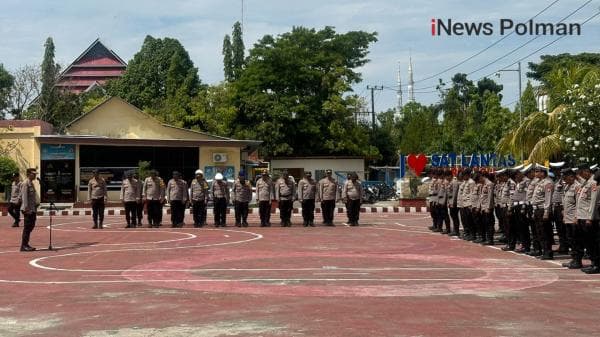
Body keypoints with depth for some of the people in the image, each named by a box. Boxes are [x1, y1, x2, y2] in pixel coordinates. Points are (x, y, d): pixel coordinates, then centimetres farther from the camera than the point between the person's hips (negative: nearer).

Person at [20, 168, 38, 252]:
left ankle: (26, 244, 20)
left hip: (33, 209, 9)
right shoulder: (25, 184, -12)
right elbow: (24, 197, -18)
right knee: (27, 227, -5)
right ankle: (24, 246, 0)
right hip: (28, 210, -9)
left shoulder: (31, 183, 17)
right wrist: (26, 208, -22)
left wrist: (35, 206, 18)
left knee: (31, 226, 12)